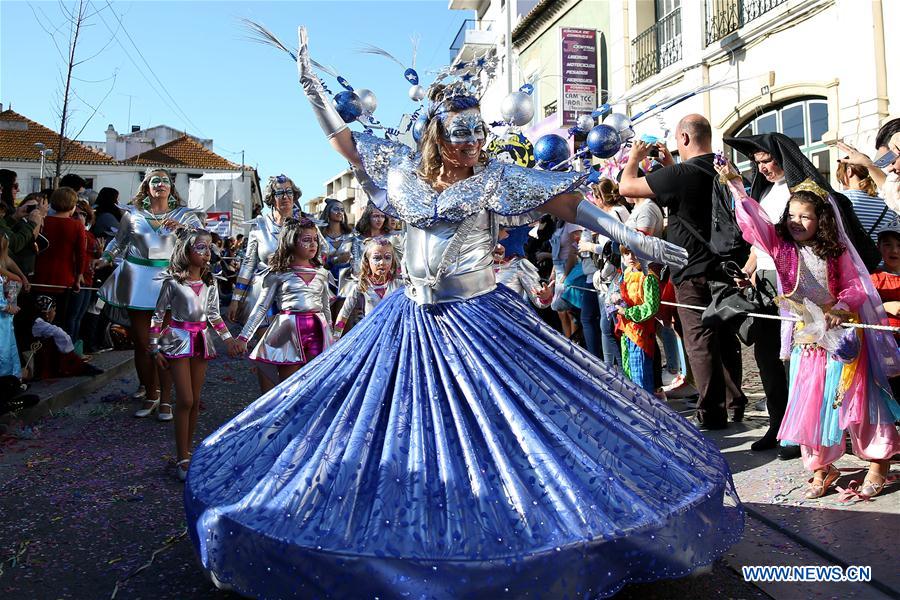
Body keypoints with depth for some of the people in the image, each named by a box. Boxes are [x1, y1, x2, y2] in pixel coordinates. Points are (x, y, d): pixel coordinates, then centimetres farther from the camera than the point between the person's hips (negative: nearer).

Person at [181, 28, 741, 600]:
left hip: (479, 318, -3)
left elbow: (567, 202, -11)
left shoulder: (496, 176, -4)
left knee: (496, 426, -3)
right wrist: (311, 82, 14)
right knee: (394, 425, 10)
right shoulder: (407, 168, 6)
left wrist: (635, 239, -18)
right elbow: (346, 139, 14)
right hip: (412, 316, 4)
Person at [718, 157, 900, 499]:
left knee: (854, 397, 2)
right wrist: (736, 186, -27)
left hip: (842, 335, -1)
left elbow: (856, 287, 1)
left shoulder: (836, 251, -5)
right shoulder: (782, 246, -3)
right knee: (809, 403, 4)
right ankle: (821, 469, 17)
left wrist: (841, 307, -19)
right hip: (806, 338, 2)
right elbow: (755, 222, -16)